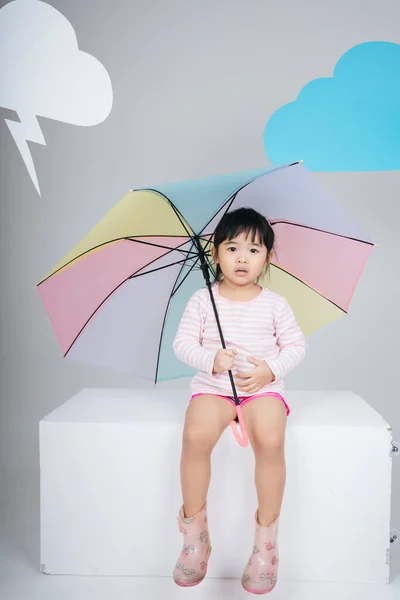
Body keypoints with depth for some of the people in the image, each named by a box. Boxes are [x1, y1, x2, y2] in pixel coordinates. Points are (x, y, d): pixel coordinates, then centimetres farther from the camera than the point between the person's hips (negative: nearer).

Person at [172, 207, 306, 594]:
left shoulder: (275, 305, 5)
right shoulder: (202, 300, 3)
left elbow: (296, 347, 8)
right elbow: (182, 343, 2)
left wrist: (271, 369, -10)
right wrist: (211, 359, -16)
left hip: (263, 387, 0)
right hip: (212, 387, 0)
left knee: (270, 440, -30)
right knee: (195, 435, -29)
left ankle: (266, 536, -7)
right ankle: (195, 531, -5)